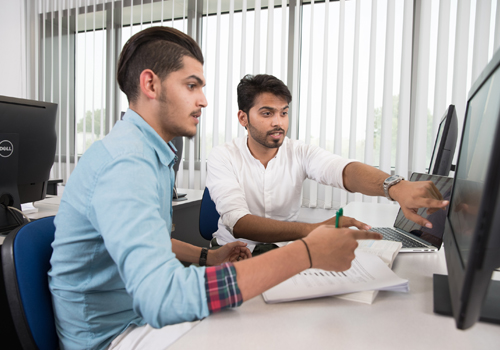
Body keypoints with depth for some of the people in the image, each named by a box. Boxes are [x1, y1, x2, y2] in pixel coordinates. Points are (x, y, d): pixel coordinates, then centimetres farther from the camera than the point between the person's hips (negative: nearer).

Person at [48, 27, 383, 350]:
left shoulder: (153, 153, 6)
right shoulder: (126, 162, -29)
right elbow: (162, 299, -40)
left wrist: (207, 257, 6)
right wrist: (306, 253, -37)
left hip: (141, 311, 9)